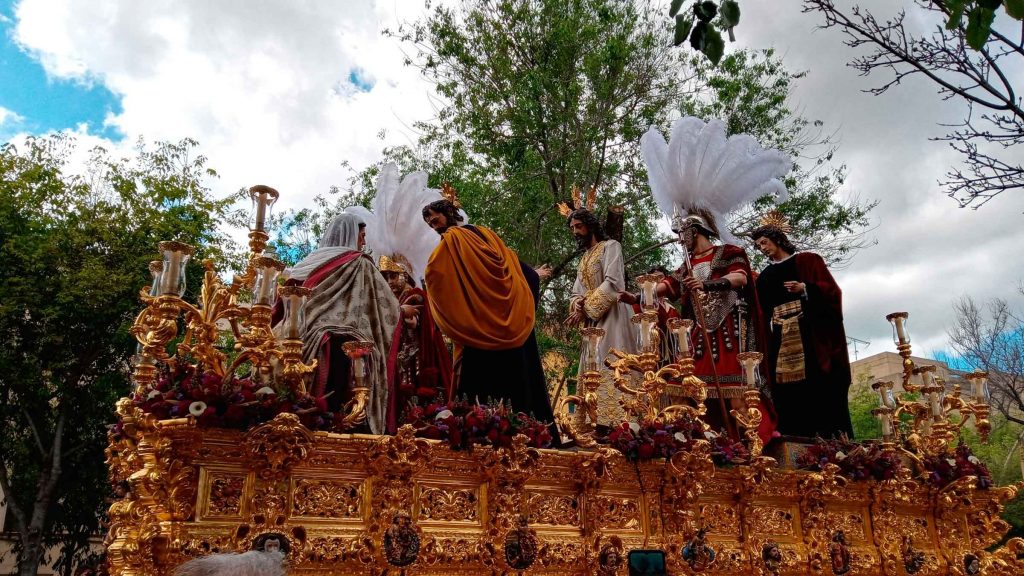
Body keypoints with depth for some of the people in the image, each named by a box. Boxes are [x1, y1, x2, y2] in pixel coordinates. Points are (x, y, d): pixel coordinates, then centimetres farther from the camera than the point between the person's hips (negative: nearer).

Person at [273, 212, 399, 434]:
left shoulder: (313, 261, 16)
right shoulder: (360, 264, 2)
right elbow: (386, 303, 6)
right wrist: (403, 309, 24)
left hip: (310, 340, 6)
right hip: (345, 343, -5)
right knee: (338, 394, -8)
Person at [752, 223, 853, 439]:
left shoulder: (807, 260, 8)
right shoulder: (765, 277, 21)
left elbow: (831, 290, -2)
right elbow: (761, 313, 18)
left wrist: (805, 289, -17)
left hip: (812, 334, -4)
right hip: (781, 339, 4)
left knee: (822, 393, -10)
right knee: (789, 399, -4)